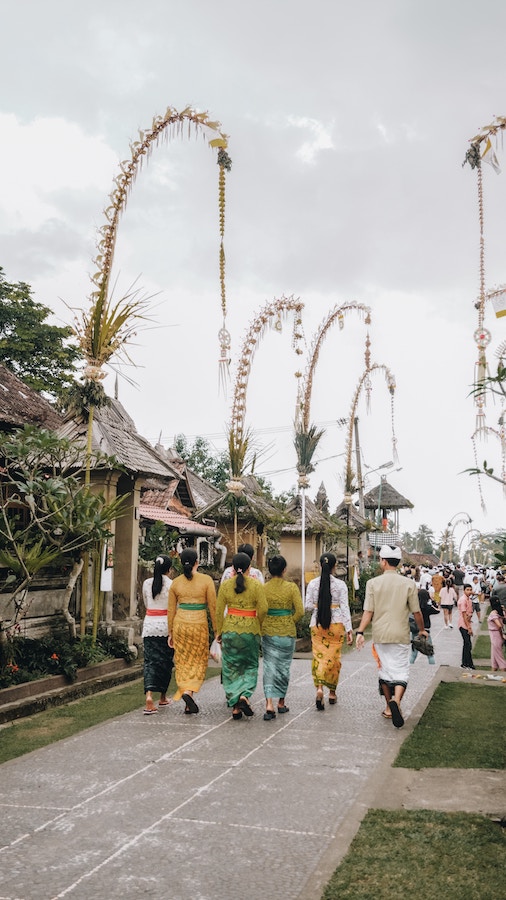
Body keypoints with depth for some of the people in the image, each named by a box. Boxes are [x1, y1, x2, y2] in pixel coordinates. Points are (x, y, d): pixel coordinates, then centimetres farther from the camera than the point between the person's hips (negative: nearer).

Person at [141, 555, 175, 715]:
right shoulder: (171, 584, -8)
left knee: (150, 661, 1)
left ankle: (149, 695, -20)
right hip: (166, 625, -2)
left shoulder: (146, 583, 3)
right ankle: (163, 697, 26)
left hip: (149, 625, 2)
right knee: (166, 661, 13)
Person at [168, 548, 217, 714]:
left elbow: (171, 610, 6)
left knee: (183, 662, 12)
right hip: (199, 624, -3)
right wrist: (217, 630, 3)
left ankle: (189, 705, 13)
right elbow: (213, 607, -5)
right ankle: (188, 691, -10)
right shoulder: (206, 580, -6)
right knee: (198, 662, 12)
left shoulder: (175, 582, 2)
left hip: (180, 624, 3)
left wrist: (170, 633, 15)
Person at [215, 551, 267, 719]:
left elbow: (219, 610, 1)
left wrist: (218, 631, 11)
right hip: (250, 629, -1)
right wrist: (259, 626, 8)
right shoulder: (256, 585, -6)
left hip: (230, 629, 1)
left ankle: (235, 707, 10)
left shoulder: (225, 585, -1)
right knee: (250, 665, 14)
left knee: (231, 668, 10)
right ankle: (245, 695, -8)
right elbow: (263, 609, -9)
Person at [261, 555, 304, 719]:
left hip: (267, 632, 1)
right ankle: (281, 703, 25)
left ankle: (269, 704, -10)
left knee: (269, 667, 4)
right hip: (287, 632, -1)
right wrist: (289, 623, 7)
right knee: (283, 667, 14)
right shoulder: (291, 587, -8)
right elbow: (299, 612, -9)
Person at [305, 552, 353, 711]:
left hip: (317, 624, 1)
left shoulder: (312, 583, -2)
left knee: (318, 656, 5)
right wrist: (349, 629, -5)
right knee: (333, 658, 11)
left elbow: (308, 605, -2)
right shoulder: (340, 584, -7)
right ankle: (332, 692, 22)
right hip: (336, 624, -1)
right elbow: (344, 607, -8)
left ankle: (319, 688, -16)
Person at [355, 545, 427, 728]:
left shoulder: (373, 583, -4)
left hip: (380, 635, 1)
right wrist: (422, 630, 18)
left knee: (385, 669, 15)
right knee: (401, 670, 3)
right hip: (400, 635, -1)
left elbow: (368, 611, -9)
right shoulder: (408, 584, -3)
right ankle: (396, 701, -22)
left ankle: (389, 707, 25)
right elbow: (416, 612, 2)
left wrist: (360, 632, -8)